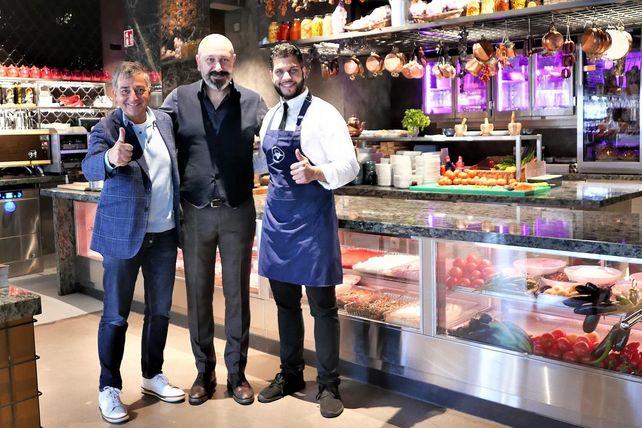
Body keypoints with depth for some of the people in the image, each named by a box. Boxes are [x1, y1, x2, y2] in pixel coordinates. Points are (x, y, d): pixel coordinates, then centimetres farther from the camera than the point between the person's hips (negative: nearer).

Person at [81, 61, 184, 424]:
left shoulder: (164, 121, 3)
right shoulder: (106, 129, -11)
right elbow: (90, 168, -30)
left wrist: (179, 220, 13)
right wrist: (111, 158, -51)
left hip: (164, 233, 5)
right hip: (123, 234, -5)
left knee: (160, 309, 15)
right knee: (116, 315, 5)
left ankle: (153, 375, 32)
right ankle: (109, 388, 20)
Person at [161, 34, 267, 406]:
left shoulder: (253, 102, 2)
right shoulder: (179, 100, 0)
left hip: (238, 211, 0)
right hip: (194, 212, 0)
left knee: (237, 293, 9)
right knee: (198, 294, 10)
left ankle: (237, 372, 24)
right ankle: (204, 371, 27)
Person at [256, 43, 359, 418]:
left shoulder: (324, 114, -9)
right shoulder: (271, 117, 11)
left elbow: (350, 165, -17)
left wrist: (317, 173, -33)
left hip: (312, 219, -6)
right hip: (277, 218, 6)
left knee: (322, 307, 2)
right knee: (286, 302, 16)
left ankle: (328, 385, 16)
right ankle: (290, 374, 31)